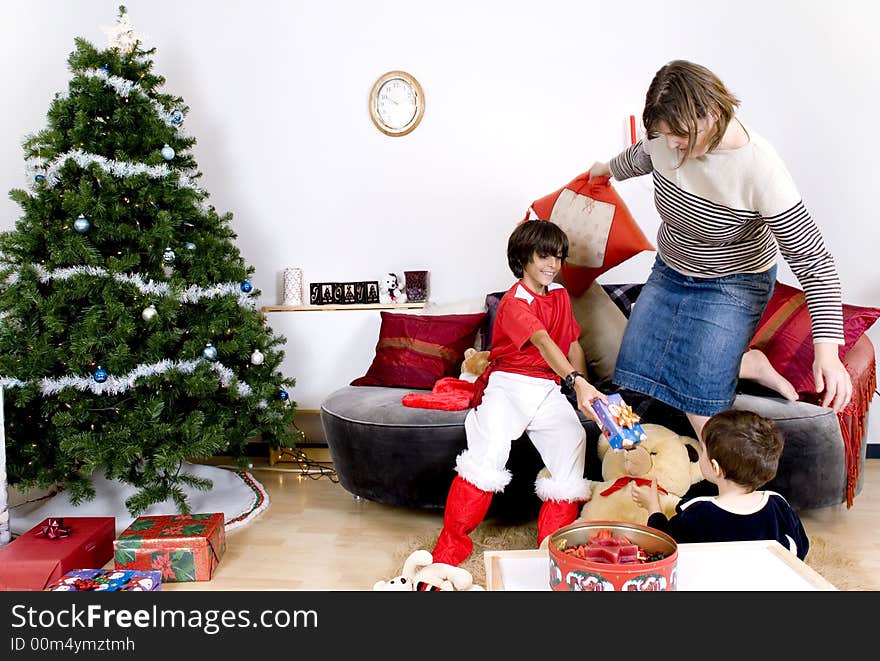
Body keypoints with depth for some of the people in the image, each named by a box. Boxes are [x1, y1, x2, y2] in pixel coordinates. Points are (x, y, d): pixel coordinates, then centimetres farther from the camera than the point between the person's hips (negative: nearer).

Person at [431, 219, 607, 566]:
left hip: (549, 390, 6)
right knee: (490, 450, -24)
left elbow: (573, 345, 22)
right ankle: (450, 548, -9)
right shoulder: (516, 301, -10)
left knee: (573, 438, -18)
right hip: (508, 384, -6)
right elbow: (543, 342, -28)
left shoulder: (560, 295, 15)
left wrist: (585, 394, 10)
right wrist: (577, 380, -42)